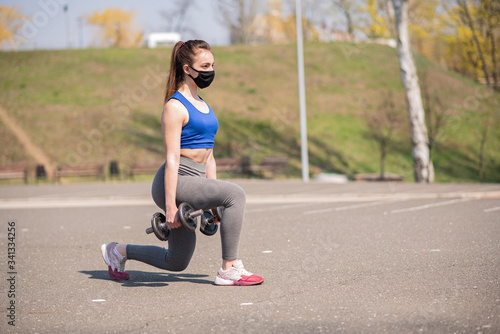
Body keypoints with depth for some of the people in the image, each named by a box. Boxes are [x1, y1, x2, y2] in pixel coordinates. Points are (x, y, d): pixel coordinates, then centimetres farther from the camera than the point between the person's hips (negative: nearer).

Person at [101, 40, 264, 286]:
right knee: (235, 194, -28)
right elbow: (172, 159, -17)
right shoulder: (175, 107, -10)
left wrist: (213, 200, 18)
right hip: (175, 183, -9)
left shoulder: (203, 106, 17)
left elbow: (208, 155, 20)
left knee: (176, 263, 14)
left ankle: (118, 251, 33)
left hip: (194, 183, 9)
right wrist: (170, 205, -21)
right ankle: (229, 270, -20)